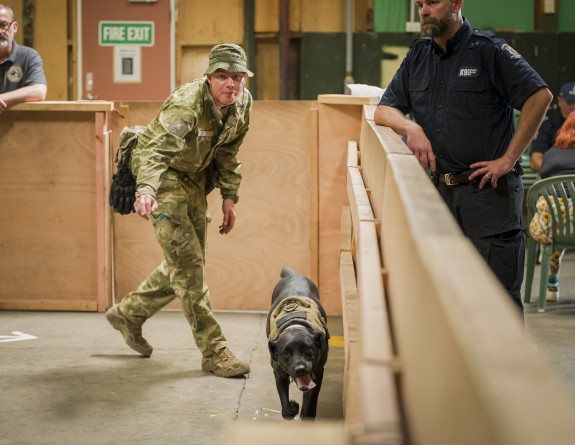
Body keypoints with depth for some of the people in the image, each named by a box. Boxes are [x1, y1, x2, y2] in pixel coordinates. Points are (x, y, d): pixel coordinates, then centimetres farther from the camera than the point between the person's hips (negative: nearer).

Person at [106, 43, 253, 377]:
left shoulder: (243, 103, -7)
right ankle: (214, 352, -8)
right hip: (164, 176, -8)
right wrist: (145, 191, -62)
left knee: (190, 261, 14)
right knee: (188, 263, -12)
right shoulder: (186, 105, -31)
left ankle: (129, 313, 33)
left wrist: (229, 196, 7)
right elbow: (154, 149, -45)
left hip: (194, 179, 8)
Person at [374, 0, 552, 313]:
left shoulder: (488, 49, -5)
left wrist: (508, 159, -14)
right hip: (440, 190, 6)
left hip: (488, 191, -6)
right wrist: (410, 127, -7)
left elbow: (540, 96, -13)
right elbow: (383, 110, 16)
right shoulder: (418, 55, 15)